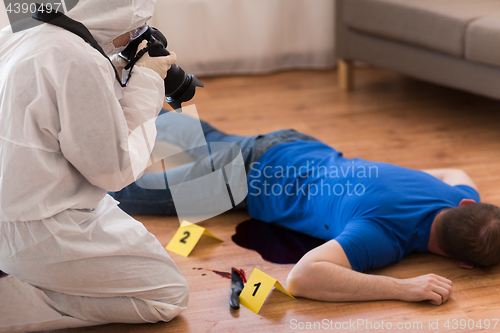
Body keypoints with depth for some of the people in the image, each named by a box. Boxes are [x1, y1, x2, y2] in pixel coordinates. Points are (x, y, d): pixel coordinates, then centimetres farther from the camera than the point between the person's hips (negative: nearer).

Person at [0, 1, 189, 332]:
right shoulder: (80, 61, -23)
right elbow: (114, 171, -15)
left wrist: (120, 72, 9)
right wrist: (146, 83, -7)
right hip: (37, 238, -9)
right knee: (171, 294, 0)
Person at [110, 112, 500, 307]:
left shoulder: (461, 198, -21)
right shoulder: (383, 233, -45)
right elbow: (301, 277, -56)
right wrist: (404, 288, -57)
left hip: (304, 149, 7)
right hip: (255, 174, -7)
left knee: (208, 140, 36)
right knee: (128, 187, 11)